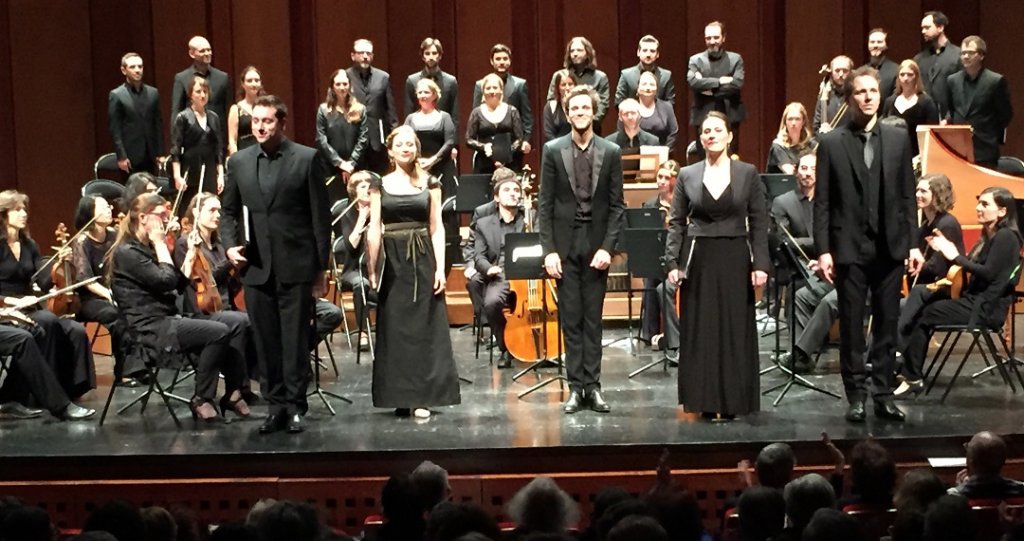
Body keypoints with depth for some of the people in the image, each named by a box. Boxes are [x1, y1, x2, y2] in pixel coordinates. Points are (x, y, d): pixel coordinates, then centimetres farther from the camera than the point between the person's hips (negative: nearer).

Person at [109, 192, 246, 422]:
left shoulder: (146, 248, 19)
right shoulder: (127, 253, -10)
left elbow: (179, 282, 16)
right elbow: (167, 280, -19)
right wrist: (161, 244, -9)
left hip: (166, 320, 9)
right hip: (150, 328, -9)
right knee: (218, 332, -23)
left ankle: (234, 391, -3)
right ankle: (201, 399, -12)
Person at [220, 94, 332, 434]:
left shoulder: (306, 159, -1)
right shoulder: (239, 162, 9)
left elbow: (320, 215, -1)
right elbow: (227, 211, 16)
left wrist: (321, 266, -3)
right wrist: (230, 244, -2)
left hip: (295, 266, -3)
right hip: (256, 268, 3)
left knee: (295, 340, 1)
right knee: (265, 342, 7)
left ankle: (295, 408, 10)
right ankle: (275, 406, 16)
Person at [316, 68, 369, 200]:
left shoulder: (360, 109, 6)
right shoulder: (324, 110, 2)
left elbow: (363, 138, 1)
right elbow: (321, 140, -3)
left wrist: (352, 163, -10)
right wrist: (339, 162, -10)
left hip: (354, 168, 1)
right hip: (331, 167, -1)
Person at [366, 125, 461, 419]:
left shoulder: (430, 184, 5)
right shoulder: (380, 186, 6)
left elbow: (436, 229, 3)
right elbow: (374, 230, 2)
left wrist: (440, 268, -6)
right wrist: (372, 269, -6)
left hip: (424, 261, 0)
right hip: (393, 262, 0)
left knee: (425, 329, 0)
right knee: (394, 330, 3)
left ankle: (423, 396, 5)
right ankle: (400, 396, 11)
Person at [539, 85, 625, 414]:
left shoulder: (611, 153, 3)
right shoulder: (553, 151, 2)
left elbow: (616, 205, 2)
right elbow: (545, 205, 0)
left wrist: (608, 247, -8)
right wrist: (549, 250, -7)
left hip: (596, 245, 0)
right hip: (565, 243, 0)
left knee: (593, 318, 4)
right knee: (571, 319, 3)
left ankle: (593, 387, 9)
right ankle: (576, 387, 7)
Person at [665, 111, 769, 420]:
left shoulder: (748, 173, 2)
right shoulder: (687, 176, 4)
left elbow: (759, 222, 1)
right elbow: (676, 223, 5)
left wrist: (760, 264, -7)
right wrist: (673, 262, -4)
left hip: (735, 259, -1)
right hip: (698, 261, 1)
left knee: (735, 330, 2)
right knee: (700, 331, 2)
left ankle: (732, 401, 10)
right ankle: (705, 401, 10)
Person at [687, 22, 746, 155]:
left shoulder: (735, 59, 7)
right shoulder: (696, 60, 7)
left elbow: (737, 84, -8)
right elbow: (692, 82, -11)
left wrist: (710, 90, -10)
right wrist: (720, 81, -13)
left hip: (729, 119, 0)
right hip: (703, 119, 0)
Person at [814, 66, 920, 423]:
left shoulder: (898, 139, 6)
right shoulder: (832, 143, -1)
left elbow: (907, 195, 7)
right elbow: (822, 203, -2)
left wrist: (913, 243, 2)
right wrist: (823, 250, -8)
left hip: (890, 247, 2)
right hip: (850, 248, -2)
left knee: (887, 325, 7)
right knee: (851, 327, 4)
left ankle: (884, 396, 15)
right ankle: (857, 397, 13)